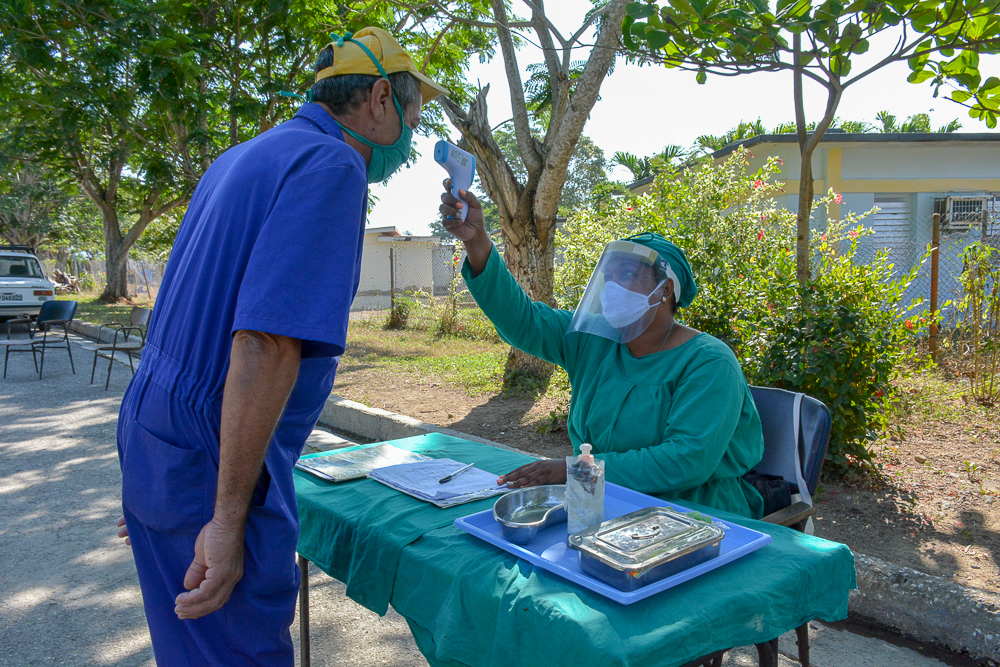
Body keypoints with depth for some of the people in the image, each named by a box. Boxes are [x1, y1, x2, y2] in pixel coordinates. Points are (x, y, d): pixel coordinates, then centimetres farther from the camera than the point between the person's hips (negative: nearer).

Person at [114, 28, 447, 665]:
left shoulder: (242, 158, 14)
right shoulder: (334, 166, -15)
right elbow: (267, 343, -26)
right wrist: (228, 520, -24)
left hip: (150, 429, 9)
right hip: (211, 462, -9)